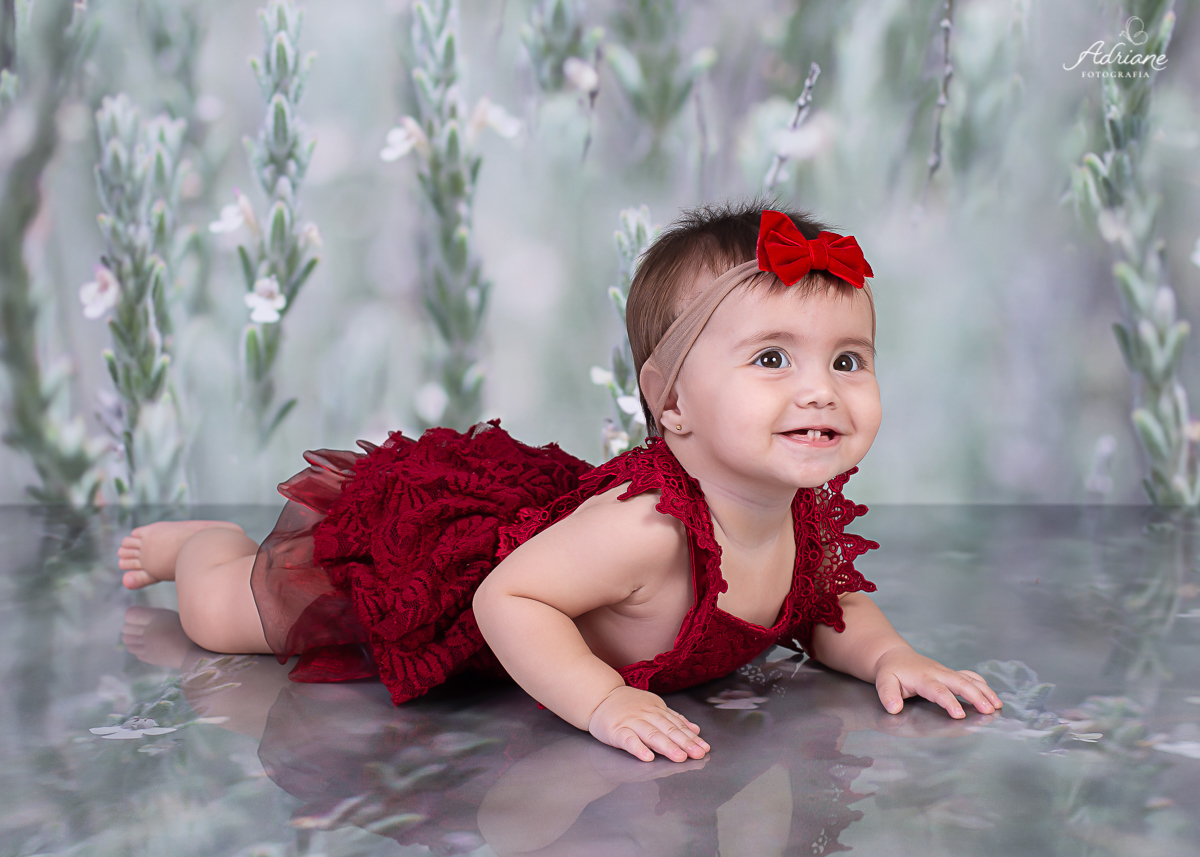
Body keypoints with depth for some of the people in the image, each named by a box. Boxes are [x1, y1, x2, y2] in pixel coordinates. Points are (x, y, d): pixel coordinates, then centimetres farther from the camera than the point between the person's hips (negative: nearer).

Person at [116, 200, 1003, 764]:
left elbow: (832, 608, 2)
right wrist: (603, 701, -45)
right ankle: (198, 541, 43)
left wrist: (887, 655, -17)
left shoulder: (811, 520, -18)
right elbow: (505, 597, -38)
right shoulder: (643, 527, -44)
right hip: (422, 541, -6)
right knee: (219, 613, 9)